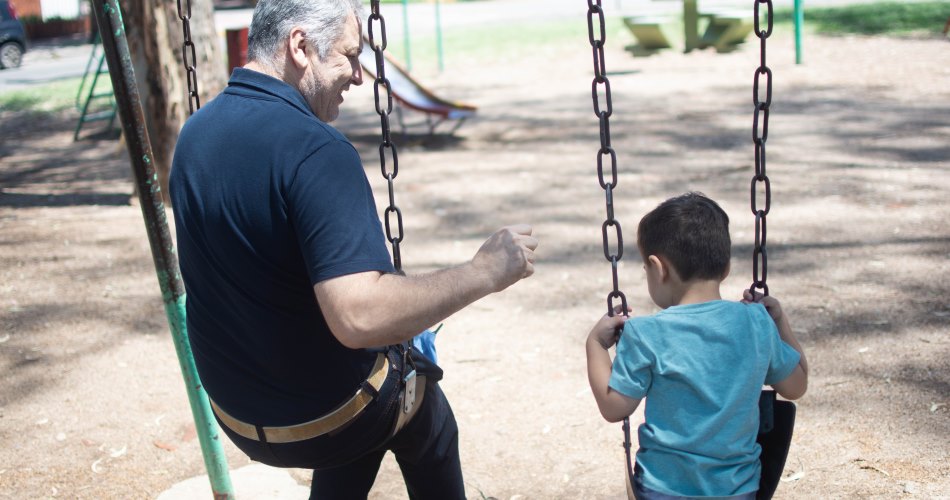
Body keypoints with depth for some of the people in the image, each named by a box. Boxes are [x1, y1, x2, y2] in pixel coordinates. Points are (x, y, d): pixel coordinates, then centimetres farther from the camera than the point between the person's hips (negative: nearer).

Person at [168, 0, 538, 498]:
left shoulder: (195, 133, -2)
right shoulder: (314, 149, -30)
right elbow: (360, 316, -39)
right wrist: (484, 271, -28)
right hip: (327, 419, -7)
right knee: (428, 422, 28)